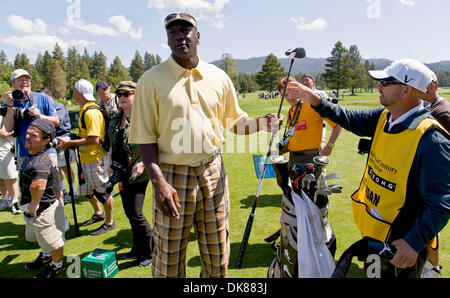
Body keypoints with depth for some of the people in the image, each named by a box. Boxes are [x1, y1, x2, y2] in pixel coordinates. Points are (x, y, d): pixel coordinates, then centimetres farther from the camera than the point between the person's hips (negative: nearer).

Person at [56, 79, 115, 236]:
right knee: (86, 188, 23)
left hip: (96, 158, -11)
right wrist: (70, 143, 9)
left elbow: (94, 139, -27)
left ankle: (109, 222, 20)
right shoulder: (85, 110, 10)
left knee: (102, 190, 3)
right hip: (86, 158, 11)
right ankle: (98, 213, 43)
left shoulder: (91, 112, -22)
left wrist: (69, 143, -21)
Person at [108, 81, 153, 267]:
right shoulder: (116, 119, 12)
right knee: (129, 212, 16)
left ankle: (151, 251, 15)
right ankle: (137, 249, 33)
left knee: (135, 214, -5)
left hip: (137, 174, -8)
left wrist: (142, 163, -24)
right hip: (122, 174, 8)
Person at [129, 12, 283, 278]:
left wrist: (262, 123, -9)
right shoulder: (151, 81, -5)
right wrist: (159, 182, -15)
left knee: (217, 255, 17)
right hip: (172, 176, -2)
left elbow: (234, 121, 10)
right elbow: (145, 137, -6)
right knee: (169, 258, 12)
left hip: (213, 173, 3)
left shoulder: (219, 77, 4)